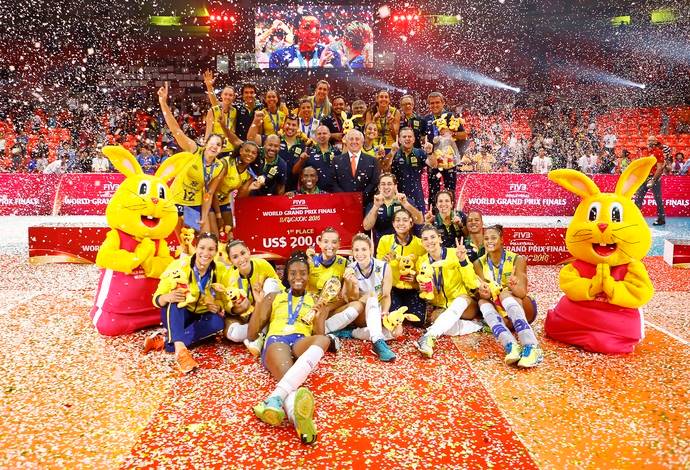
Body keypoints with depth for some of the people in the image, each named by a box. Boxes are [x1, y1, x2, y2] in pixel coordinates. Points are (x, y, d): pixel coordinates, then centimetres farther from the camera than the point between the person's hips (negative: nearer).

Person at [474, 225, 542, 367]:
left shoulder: (517, 259, -10)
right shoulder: (479, 264, -2)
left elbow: (522, 292, -19)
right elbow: (484, 294, -11)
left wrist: (514, 286, -42)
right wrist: (484, 293, -36)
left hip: (522, 309, -3)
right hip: (499, 312, 3)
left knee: (505, 293, -33)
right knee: (482, 302, -28)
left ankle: (532, 347, -50)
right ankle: (510, 345, -49)